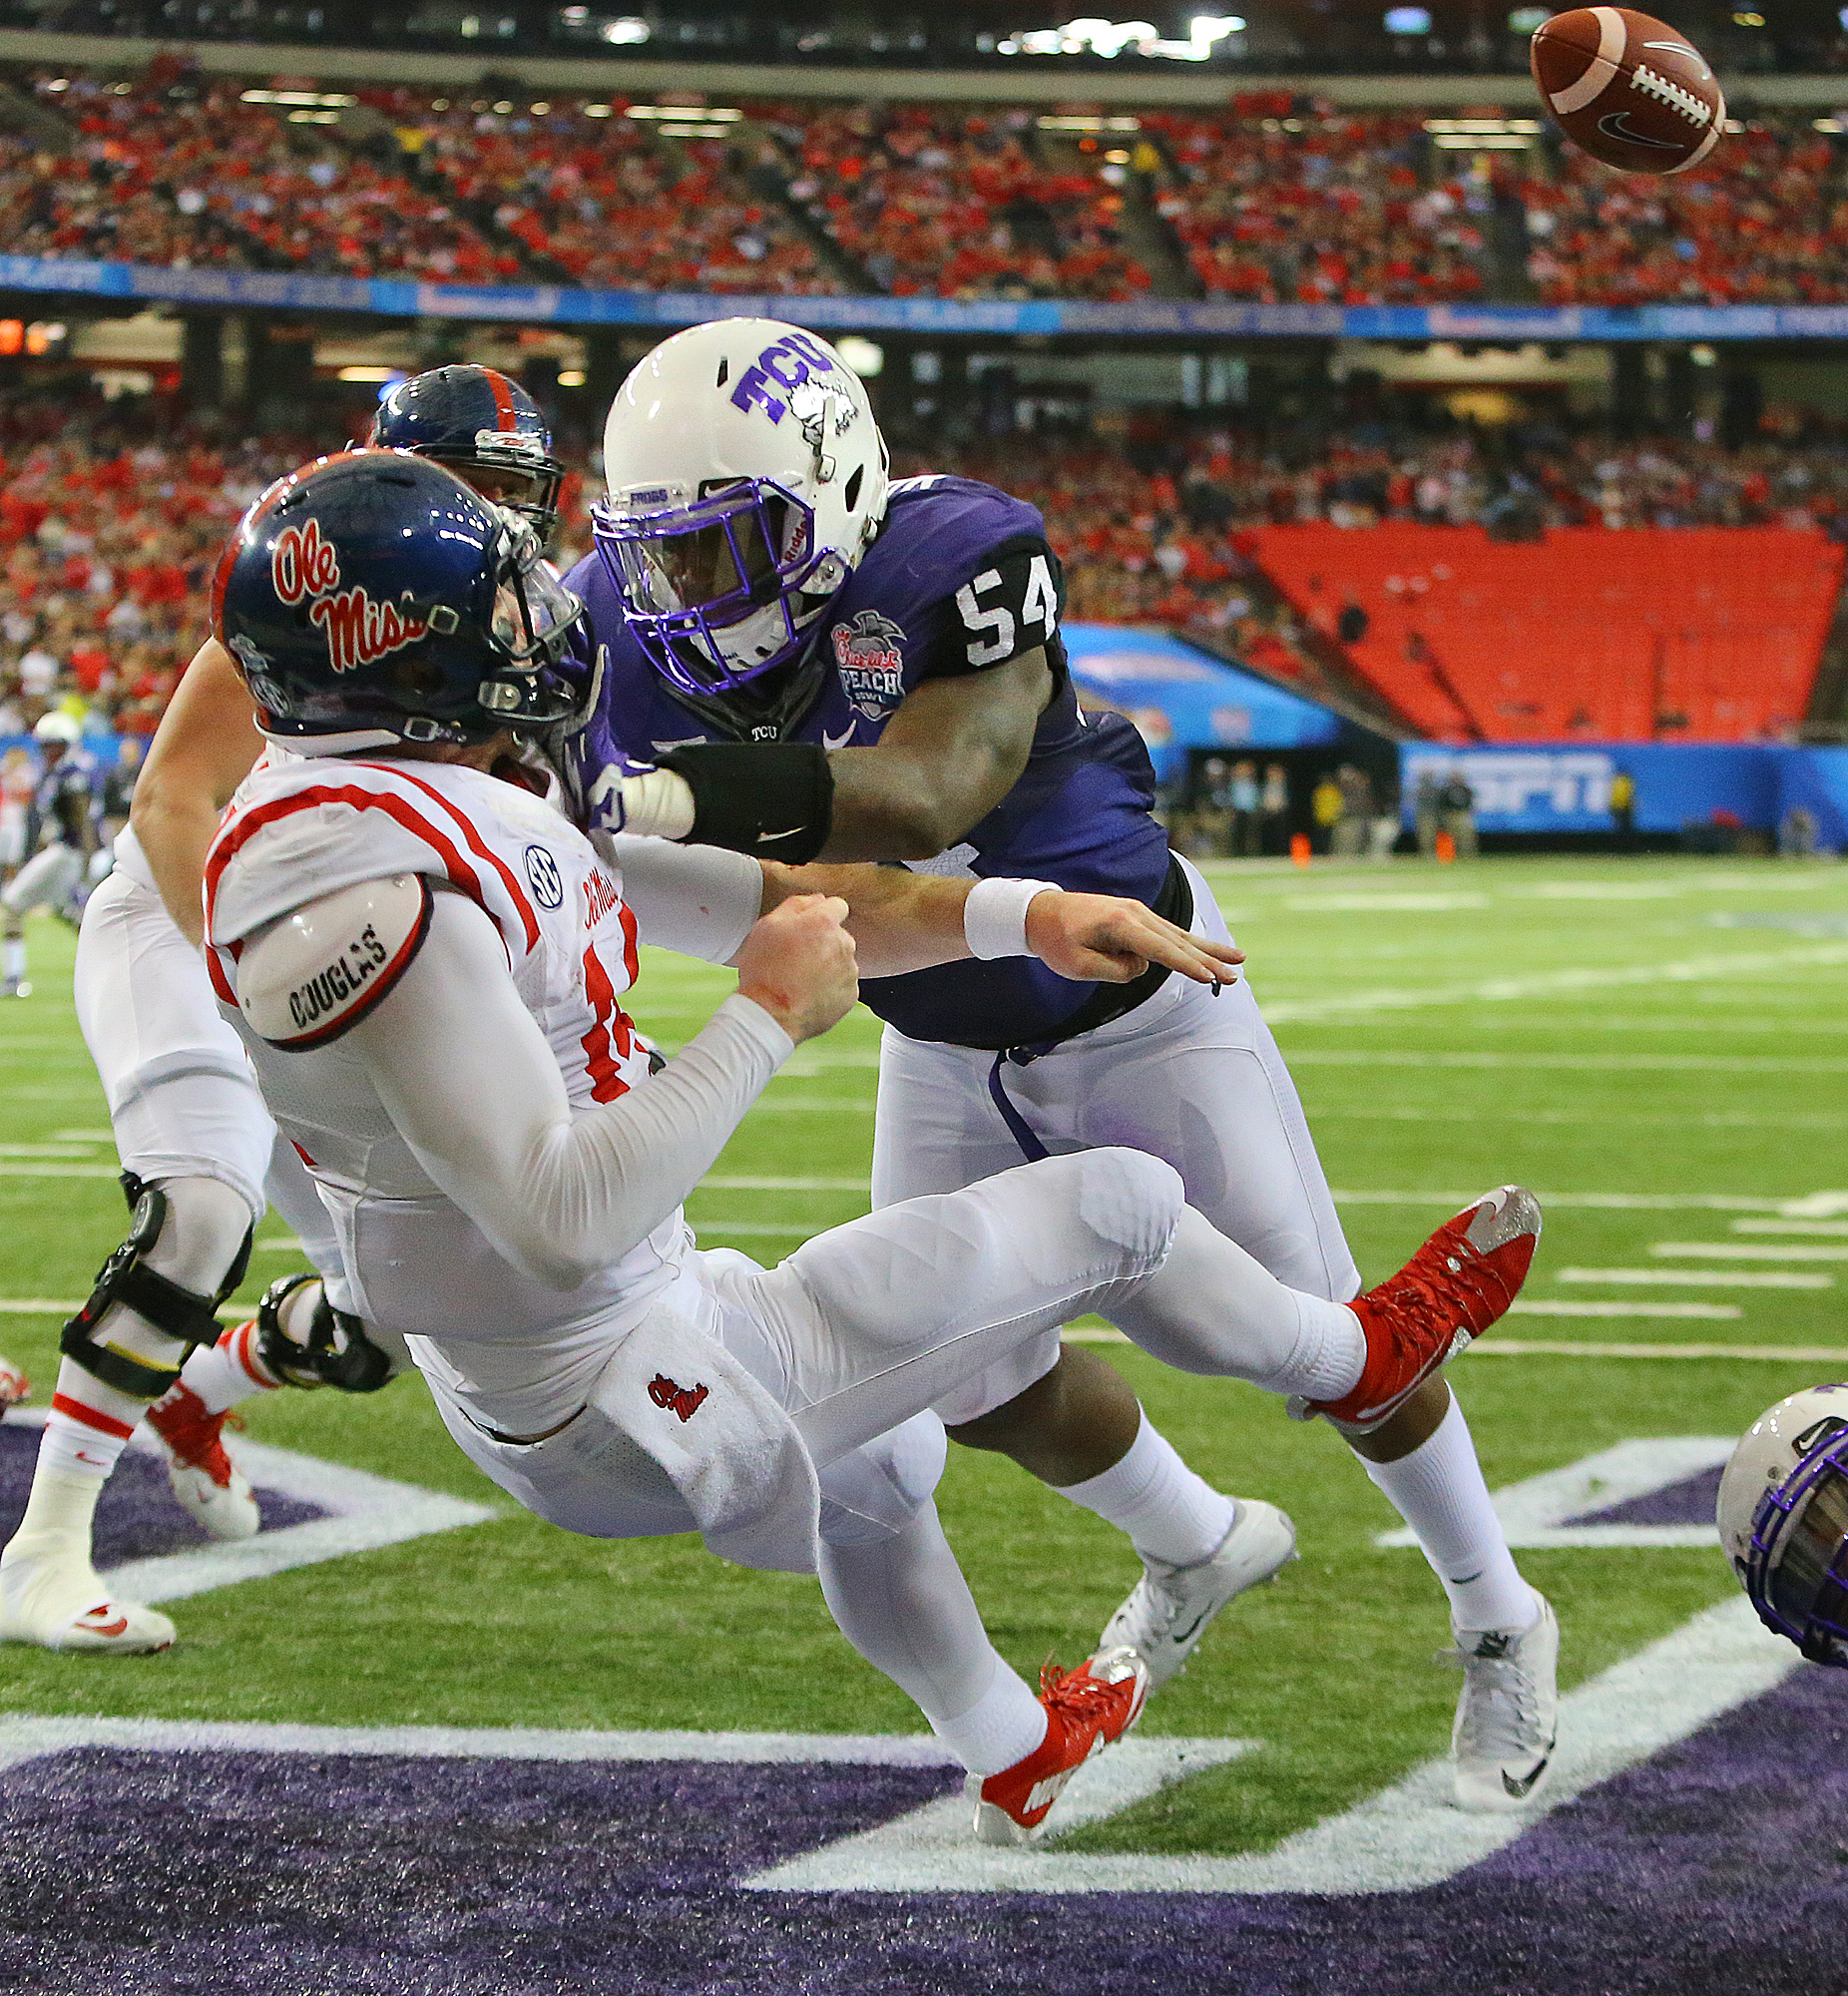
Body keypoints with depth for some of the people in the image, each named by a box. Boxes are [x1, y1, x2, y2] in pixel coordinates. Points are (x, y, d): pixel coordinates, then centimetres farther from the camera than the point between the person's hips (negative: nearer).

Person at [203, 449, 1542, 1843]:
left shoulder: (429, 809, 1)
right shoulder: (370, 898, -31)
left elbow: (761, 898, 7)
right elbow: (568, 1221, -34)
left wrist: (1026, 915, 4)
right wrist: (773, 1015, -24)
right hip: (634, 1408, -10)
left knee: (879, 1467, 40)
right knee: (1116, 1209, 6)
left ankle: (1015, 1752, 67)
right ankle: (1353, 1361, 37)